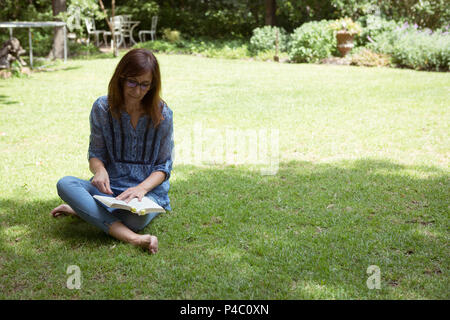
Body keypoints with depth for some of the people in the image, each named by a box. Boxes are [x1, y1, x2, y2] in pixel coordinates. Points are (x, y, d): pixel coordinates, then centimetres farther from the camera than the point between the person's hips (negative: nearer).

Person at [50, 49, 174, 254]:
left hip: (149, 190, -2)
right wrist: (100, 171, -21)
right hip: (111, 187, 3)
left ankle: (83, 210, -8)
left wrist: (141, 188, -21)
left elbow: (164, 167, -1)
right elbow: (95, 154, 5)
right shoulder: (102, 108, -1)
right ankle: (131, 237, -39)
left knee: (137, 217, -38)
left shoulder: (162, 115, -5)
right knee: (65, 184, -27)